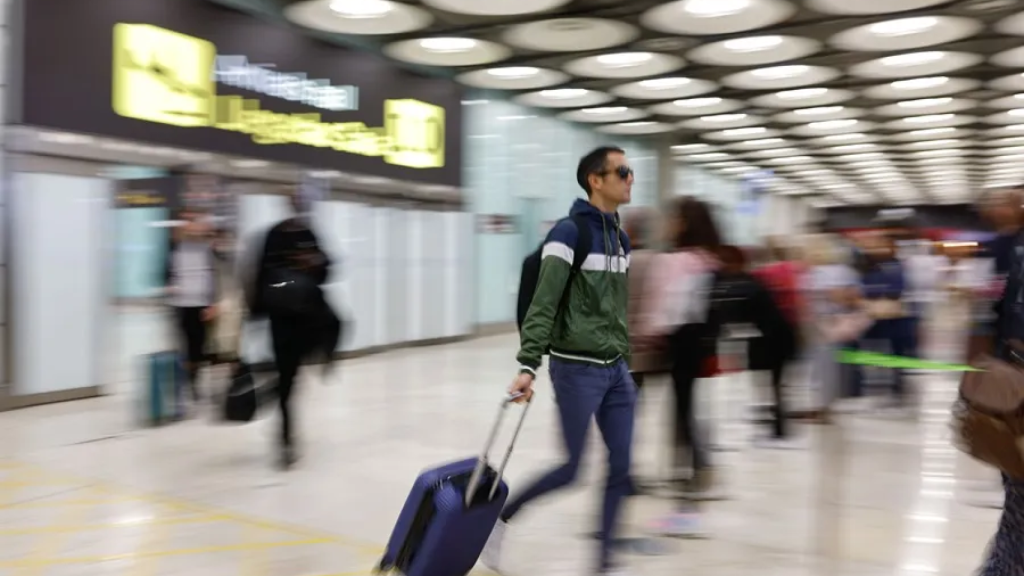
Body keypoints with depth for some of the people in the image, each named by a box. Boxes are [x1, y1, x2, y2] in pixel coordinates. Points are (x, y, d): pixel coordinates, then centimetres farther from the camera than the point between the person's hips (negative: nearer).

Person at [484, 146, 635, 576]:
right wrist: (527, 366, -27)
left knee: (622, 466, 5)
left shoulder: (620, 238, 12)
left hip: (615, 369, 7)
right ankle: (500, 517, 22)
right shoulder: (569, 233, -14)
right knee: (570, 470, 0)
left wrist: (624, 362, 19)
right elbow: (543, 306, -20)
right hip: (577, 369, -7)